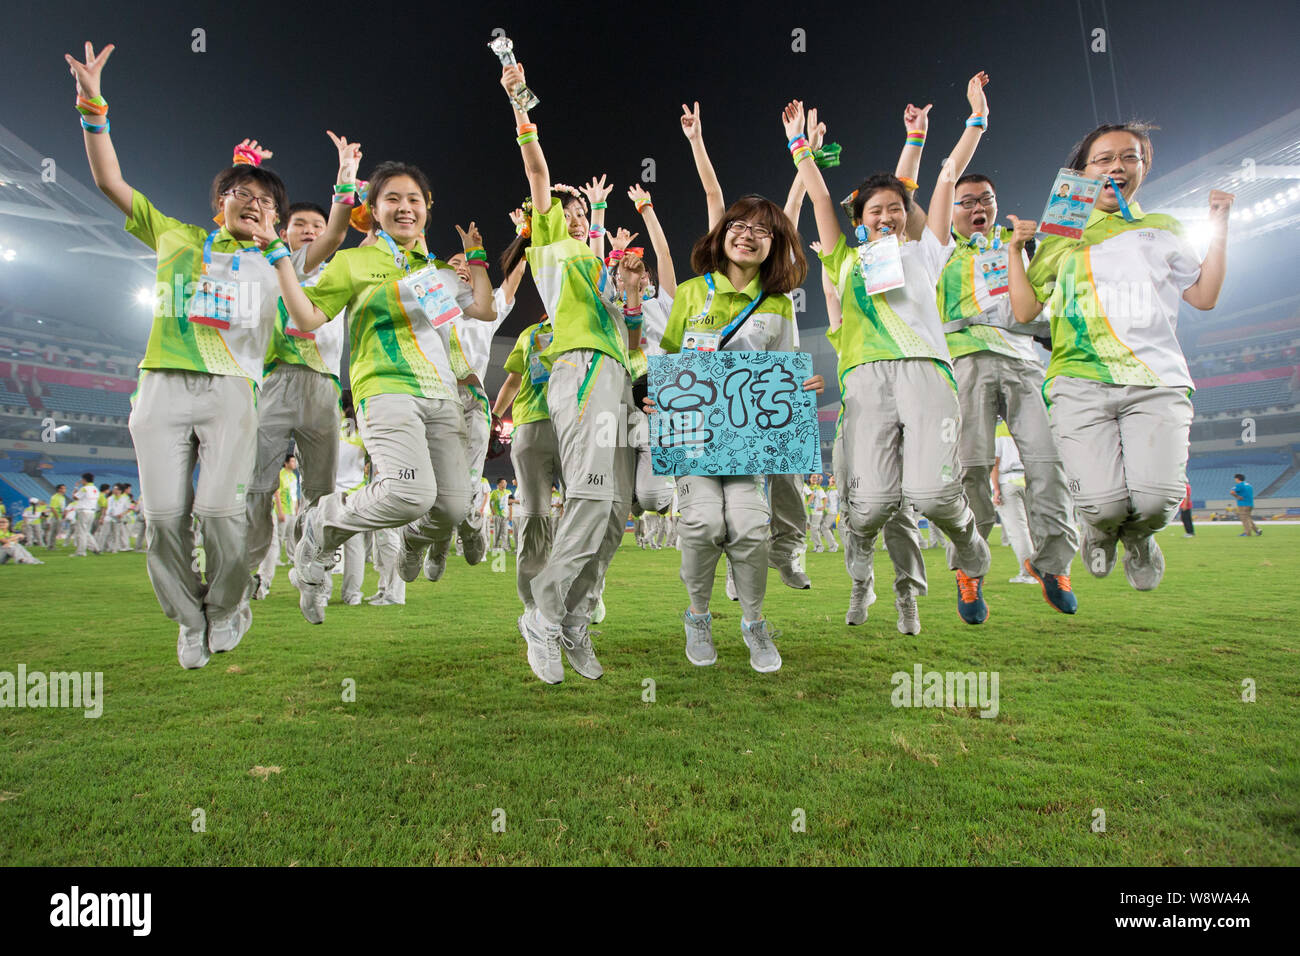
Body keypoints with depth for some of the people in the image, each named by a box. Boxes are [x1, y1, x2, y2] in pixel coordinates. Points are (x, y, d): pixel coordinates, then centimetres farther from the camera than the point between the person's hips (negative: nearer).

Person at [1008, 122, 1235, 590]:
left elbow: (1204, 296, 20)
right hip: (1081, 381, -1)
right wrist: (1015, 249, 7)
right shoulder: (1061, 237, 19)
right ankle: (1101, 531, 19)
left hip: (1158, 382, 2)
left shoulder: (1163, 230, 24)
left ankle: (1136, 535, 17)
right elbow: (1025, 310, 12)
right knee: (1103, 503, -20)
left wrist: (1219, 228, 17)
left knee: (1155, 500, -21)